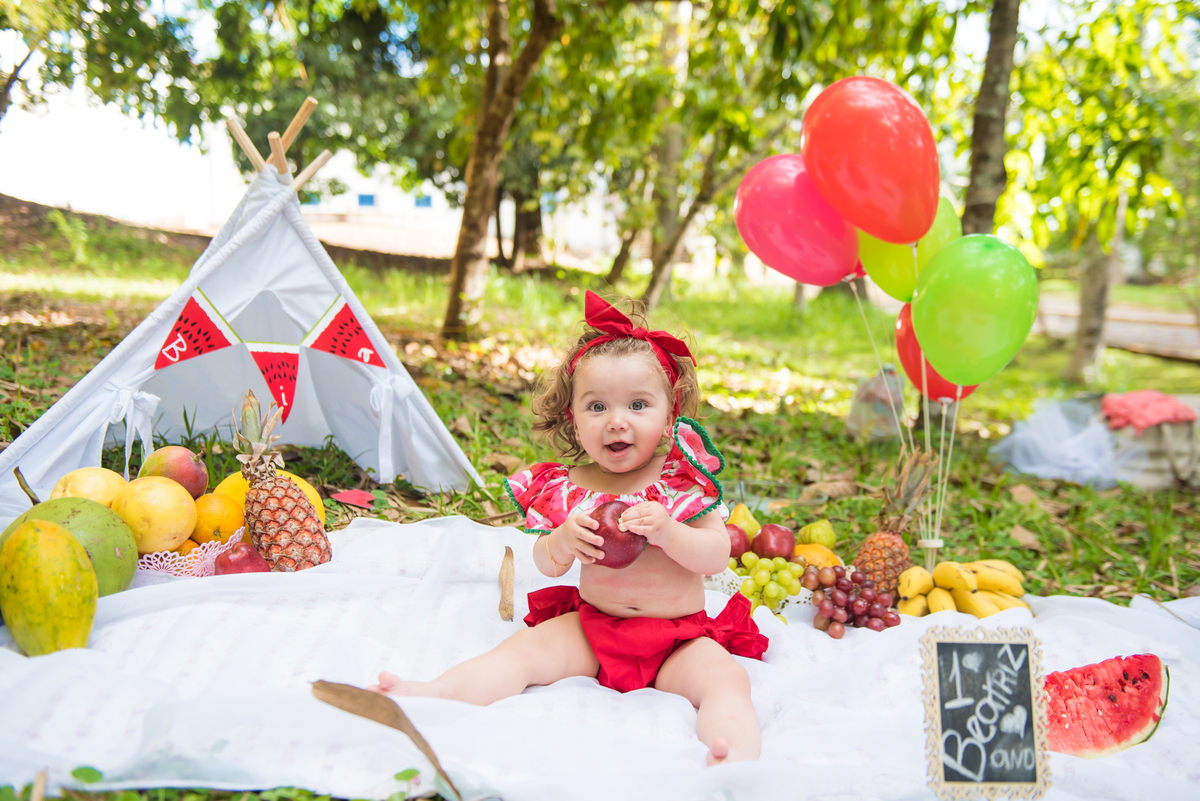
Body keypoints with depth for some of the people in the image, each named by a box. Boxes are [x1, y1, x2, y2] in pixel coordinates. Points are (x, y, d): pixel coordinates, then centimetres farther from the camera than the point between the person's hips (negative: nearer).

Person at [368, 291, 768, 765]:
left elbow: (718, 556, -10)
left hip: (678, 639, -2)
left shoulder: (684, 481, -5)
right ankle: (432, 694, -29)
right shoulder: (569, 489, 1)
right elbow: (545, 565, 5)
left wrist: (666, 532, -30)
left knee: (725, 677, -28)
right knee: (523, 649, -16)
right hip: (591, 625, 3)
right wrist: (563, 541, -20)